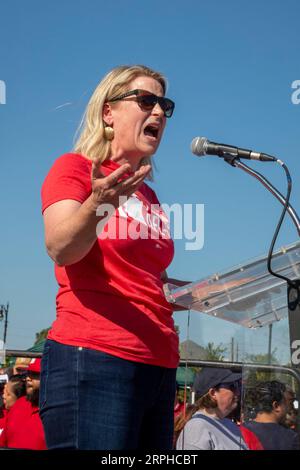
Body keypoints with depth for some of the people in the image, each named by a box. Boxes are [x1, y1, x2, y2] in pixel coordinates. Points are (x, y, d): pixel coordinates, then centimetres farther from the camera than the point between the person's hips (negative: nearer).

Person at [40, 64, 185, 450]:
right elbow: (60, 250, -17)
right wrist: (97, 205, -35)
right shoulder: (74, 167, 0)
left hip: (158, 366, 8)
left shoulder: (149, 196, 20)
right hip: (94, 360, -7)